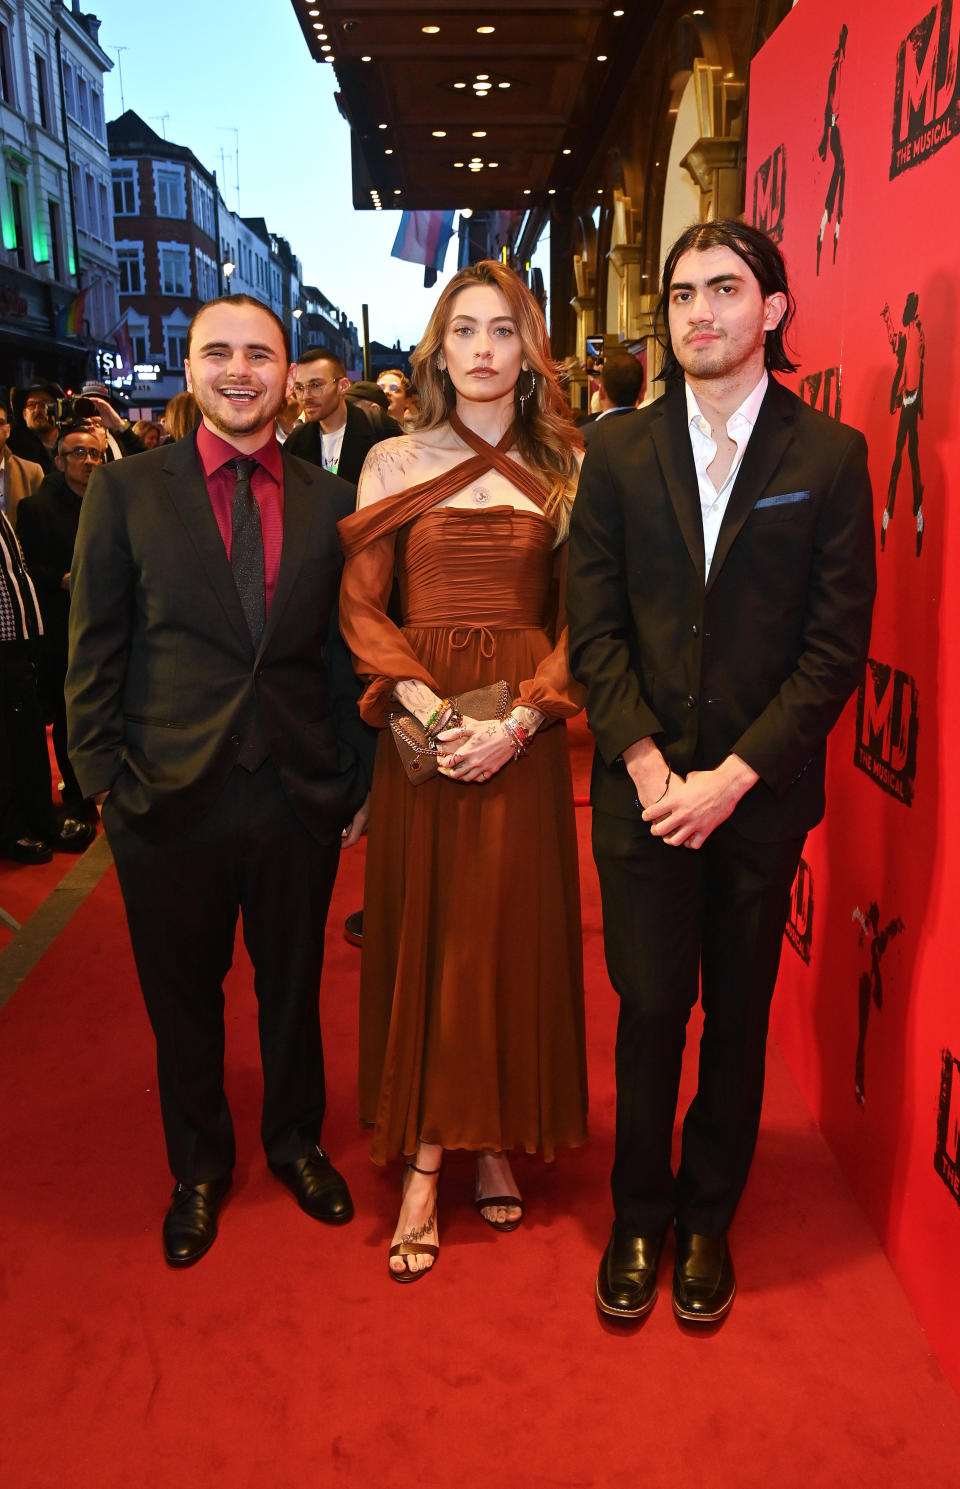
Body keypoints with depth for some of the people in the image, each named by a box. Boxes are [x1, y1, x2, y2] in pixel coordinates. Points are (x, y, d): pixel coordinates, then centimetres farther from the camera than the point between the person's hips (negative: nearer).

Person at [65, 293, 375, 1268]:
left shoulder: (329, 502, 3)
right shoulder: (126, 491, -1)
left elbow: (346, 651, 6)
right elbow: (94, 651, 0)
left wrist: (358, 781, 4)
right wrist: (105, 778, -5)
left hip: (299, 795, 1)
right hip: (170, 797, -1)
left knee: (293, 986, 17)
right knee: (182, 1000, 15)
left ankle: (295, 1143, 43)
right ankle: (199, 1167, 40)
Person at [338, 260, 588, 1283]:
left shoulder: (564, 469, 6)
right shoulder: (394, 463, 5)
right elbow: (359, 605, -1)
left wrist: (520, 718, -14)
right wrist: (431, 709, -14)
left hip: (524, 733, 1)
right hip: (420, 727, 0)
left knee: (512, 936, 7)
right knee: (421, 933, 4)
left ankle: (494, 1140, 26)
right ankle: (424, 1161, 16)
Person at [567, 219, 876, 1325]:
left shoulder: (830, 455, -1)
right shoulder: (619, 450, 4)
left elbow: (838, 644, -5)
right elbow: (593, 626, 0)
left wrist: (735, 774, -12)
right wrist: (646, 762, -10)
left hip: (763, 792, 0)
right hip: (644, 788, 1)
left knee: (738, 1015, 12)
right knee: (650, 1010, 8)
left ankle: (708, 1220, 33)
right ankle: (638, 1218, 30)